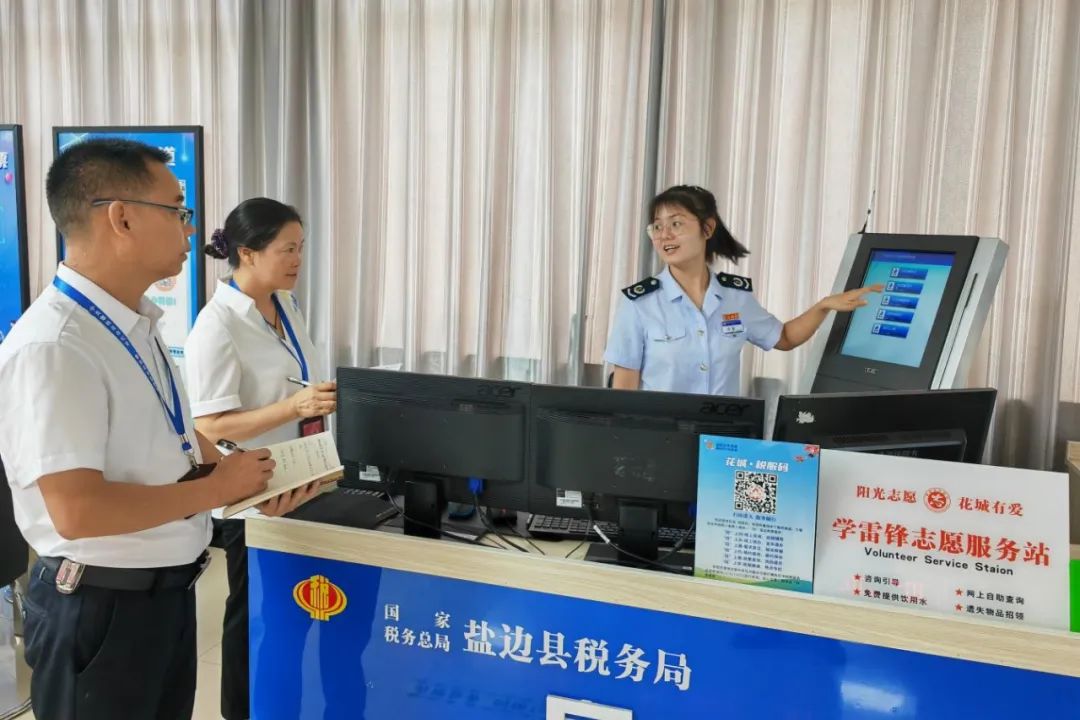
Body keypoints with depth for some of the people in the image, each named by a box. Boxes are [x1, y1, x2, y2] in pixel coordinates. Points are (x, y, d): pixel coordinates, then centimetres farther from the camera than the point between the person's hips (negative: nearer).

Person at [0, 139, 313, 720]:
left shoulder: (139, 325, 6)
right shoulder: (53, 346, -24)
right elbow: (77, 511, -29)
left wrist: (246, 481, 2)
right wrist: (217, 489, -20)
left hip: (168, 589, 9)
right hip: (100, 605, -8)